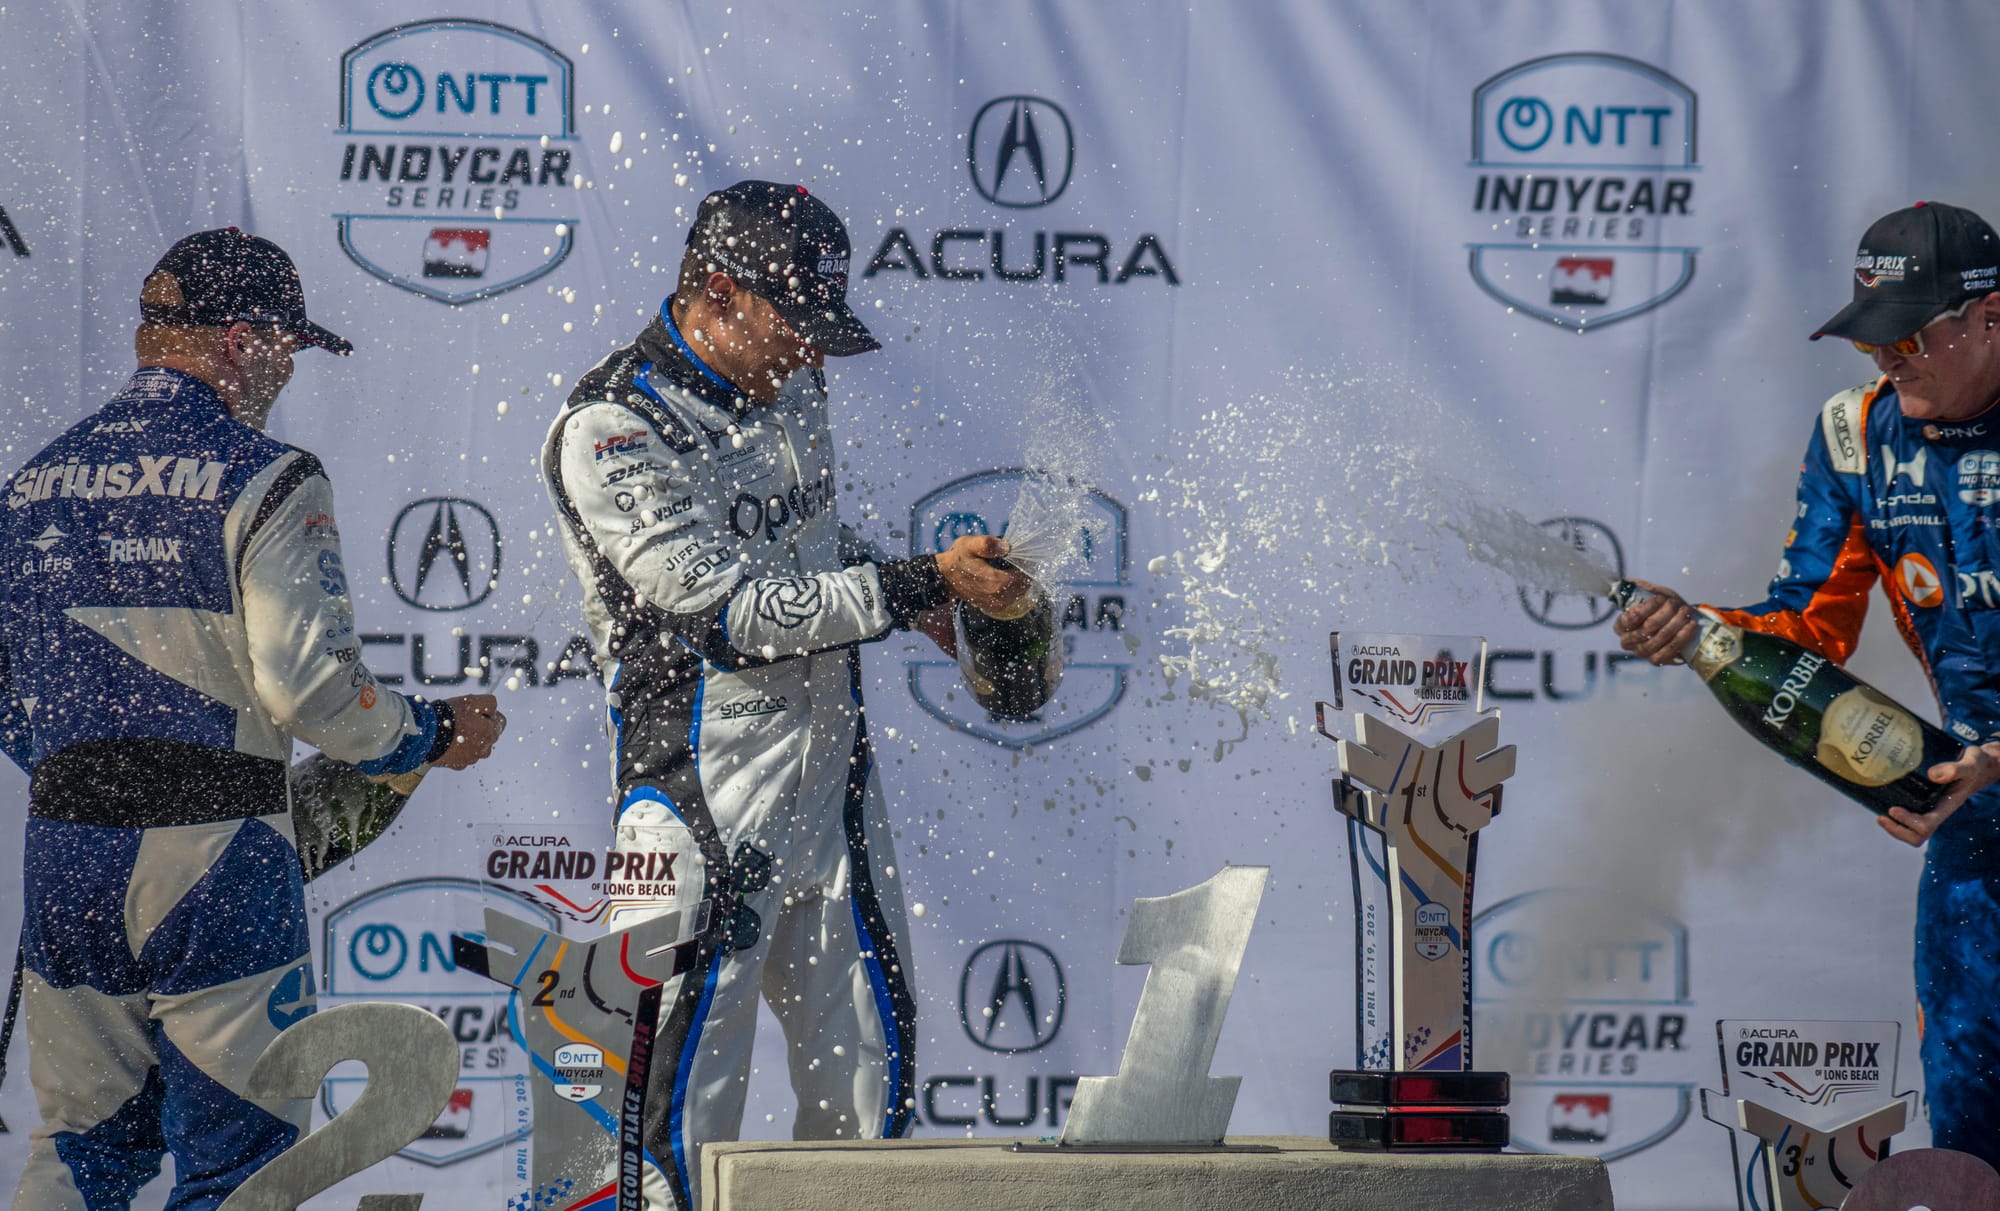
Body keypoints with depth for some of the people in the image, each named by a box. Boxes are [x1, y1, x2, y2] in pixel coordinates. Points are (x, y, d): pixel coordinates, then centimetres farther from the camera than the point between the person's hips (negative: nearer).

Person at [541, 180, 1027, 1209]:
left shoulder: (785, 386, 8)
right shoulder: (611, 429, -17)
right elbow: (729, 609, -21)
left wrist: (936, 600, 9)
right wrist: (917, 585, -20)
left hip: (830, 764, 8)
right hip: (704, 784, -7)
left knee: (869, 1049, 11)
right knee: (692, 1059, -7)